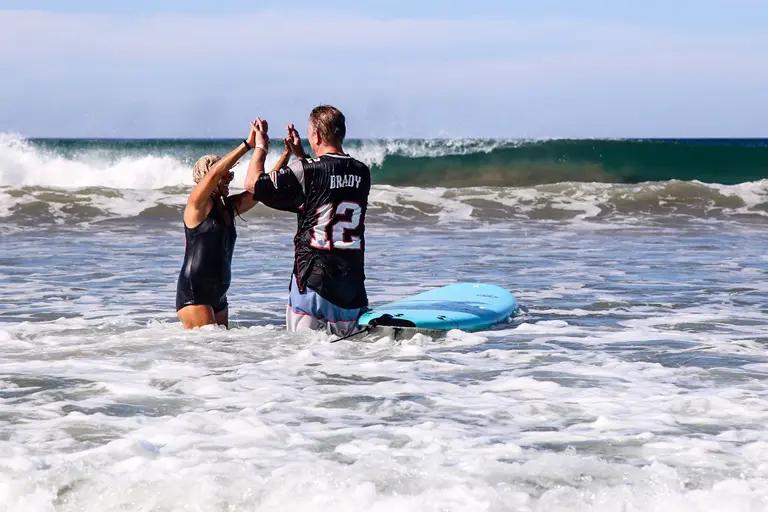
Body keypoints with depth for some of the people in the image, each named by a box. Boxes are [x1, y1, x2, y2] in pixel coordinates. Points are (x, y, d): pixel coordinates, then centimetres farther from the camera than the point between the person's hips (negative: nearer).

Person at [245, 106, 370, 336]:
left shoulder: (306, 171, -13)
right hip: (352, 283, 5)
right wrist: (300, 155, 31)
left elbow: (253, 183, -7)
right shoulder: (362, 173, 5)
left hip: (313, 278, -5)